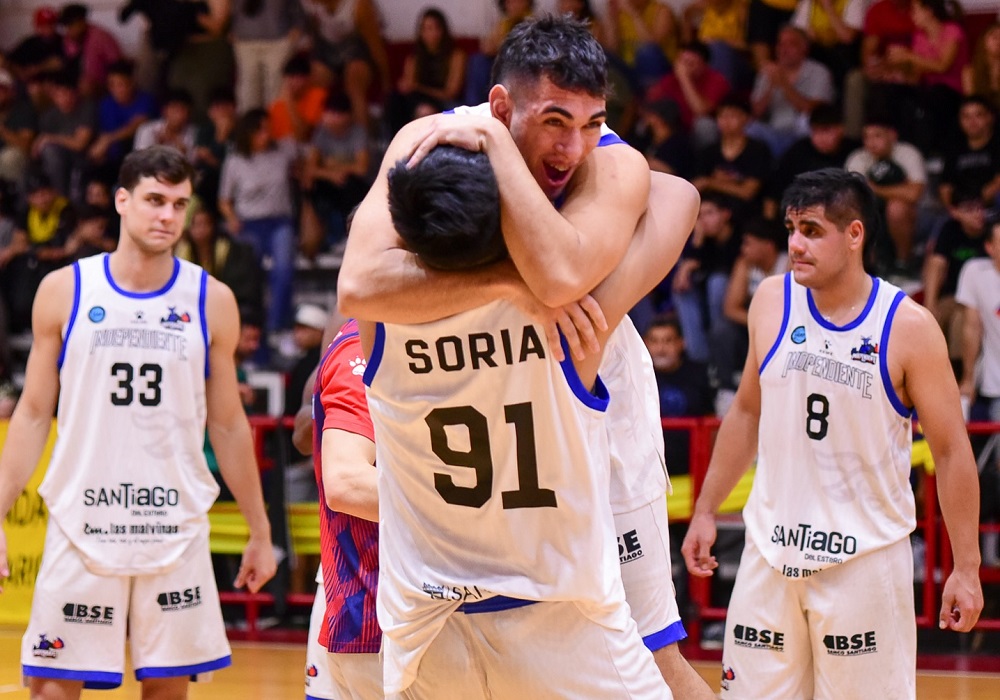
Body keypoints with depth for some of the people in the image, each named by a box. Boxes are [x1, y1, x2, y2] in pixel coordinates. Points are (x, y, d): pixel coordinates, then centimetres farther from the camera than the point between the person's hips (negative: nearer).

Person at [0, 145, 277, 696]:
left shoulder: (211, 302, 3)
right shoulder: (65, 291, 1)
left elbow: (228, 425, 10)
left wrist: (259, 531, 10)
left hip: (176, 530, 1)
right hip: (82, 526, -1)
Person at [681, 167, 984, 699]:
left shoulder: (908, 326, -10)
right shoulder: (771, 301, 2)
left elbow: (951, 450, -6)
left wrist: (966, 569, -8)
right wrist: (705, 511, 15)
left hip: (866, 557, -4)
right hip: (772, 549, 4)